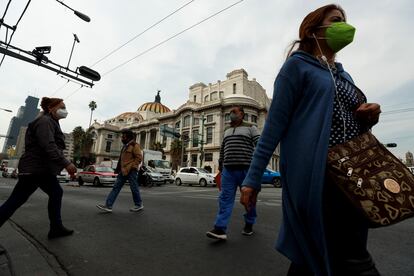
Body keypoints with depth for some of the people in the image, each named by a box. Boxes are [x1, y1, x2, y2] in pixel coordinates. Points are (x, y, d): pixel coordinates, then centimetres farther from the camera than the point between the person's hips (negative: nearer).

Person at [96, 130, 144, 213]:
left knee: (134, 188, 0)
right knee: (116, 187, 4)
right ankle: (108, 206, 6)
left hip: (131, 171, -9)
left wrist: (131, 167, -18)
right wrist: (118, 168, 16)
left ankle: (139, 205, 15)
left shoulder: (134, 145, -8)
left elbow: (139, 158, -16)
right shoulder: (125, 146, 19)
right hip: (123, 171, 9)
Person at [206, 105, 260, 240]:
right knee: (225, 198, -4)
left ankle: (249, 224, 29)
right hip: (228, 170, 4)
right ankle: (220, 229, -4)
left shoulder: (250, 128, 5)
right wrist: (220, 166, 20)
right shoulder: (226, 131, 19)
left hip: (246, 169, -3)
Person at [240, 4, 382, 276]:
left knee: (313, 254, 14)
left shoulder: (344, 75, 22)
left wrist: (369, 117, 1)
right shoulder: (298, 64, 1)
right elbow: (275, 123, -9)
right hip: (313, 174, -7)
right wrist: (253, 178, -14)